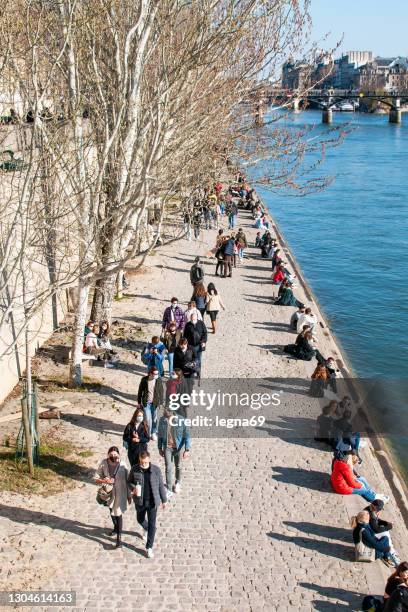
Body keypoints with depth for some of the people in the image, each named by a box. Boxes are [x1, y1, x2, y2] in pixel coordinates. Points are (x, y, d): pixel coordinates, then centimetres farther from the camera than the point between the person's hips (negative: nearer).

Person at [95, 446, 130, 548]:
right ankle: (116, 527, 52)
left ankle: (119, 537, 9)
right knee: (111, 511, 25)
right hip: (109, 492, 4)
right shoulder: (103, 463, -18)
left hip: (120, 493, -4)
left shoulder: (122, 465, -21)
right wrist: (104, 481, -31)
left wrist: (128, 495, -2)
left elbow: (127, 481, -9)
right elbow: (96, 478, -10)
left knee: (118, 514, -2)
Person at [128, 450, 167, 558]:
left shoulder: (156, 470, -14)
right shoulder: (134, 469, -12)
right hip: (140, 501, 2)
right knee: (140, 520, 23)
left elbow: (161, 485, -4)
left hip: (153, 502, -2)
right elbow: (129, 481, 1)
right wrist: (133, 488, -22)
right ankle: (147, 529, 57)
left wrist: (164, 500, 3)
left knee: (152, 524, 3)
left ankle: (149, 547, 16)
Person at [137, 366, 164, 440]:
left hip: (155, 403, 1)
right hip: (146, 403, -1)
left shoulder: (159, 380, -7)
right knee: (147, 419, -2)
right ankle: (148, 434, 18)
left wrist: (161, 403, 0)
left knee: (154, 419, 11)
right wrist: (139, 402, 5)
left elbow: (161, 392, 1)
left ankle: (153, 433, 32)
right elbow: (140, 391, 2)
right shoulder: (144, 380, -9)